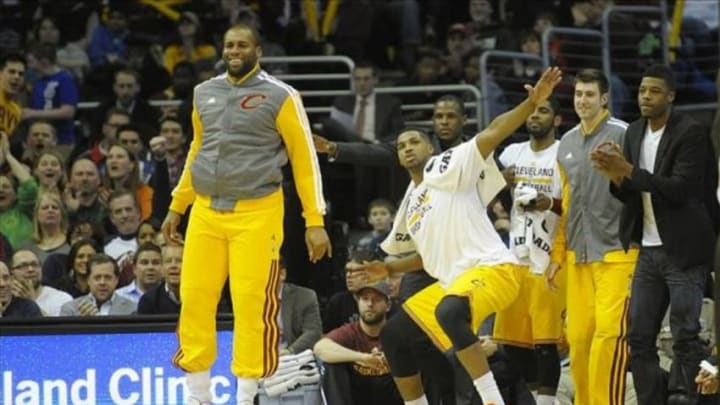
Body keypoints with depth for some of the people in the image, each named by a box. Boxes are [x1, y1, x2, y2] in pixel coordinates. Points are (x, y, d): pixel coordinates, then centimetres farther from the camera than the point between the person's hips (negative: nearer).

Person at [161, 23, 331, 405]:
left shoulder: (279, 96, -3)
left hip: (256, 213, -5)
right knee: (194, 299, 1)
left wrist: (315, 221, -6)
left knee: (253, 304, -8)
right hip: (206, 211, 5)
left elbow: (304, 157, -2)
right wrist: (176, 207, 23)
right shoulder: (204, 93, 12)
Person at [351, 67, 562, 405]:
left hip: (491, 268, -10)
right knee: (393, 335, 12)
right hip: (452, 280, 10)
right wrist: (389, 269, 23)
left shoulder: (447, 168, -2)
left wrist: (531, 103, -30)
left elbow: (493, 134, -16)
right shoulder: (411, 202, 22)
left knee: (449, 312, -38)